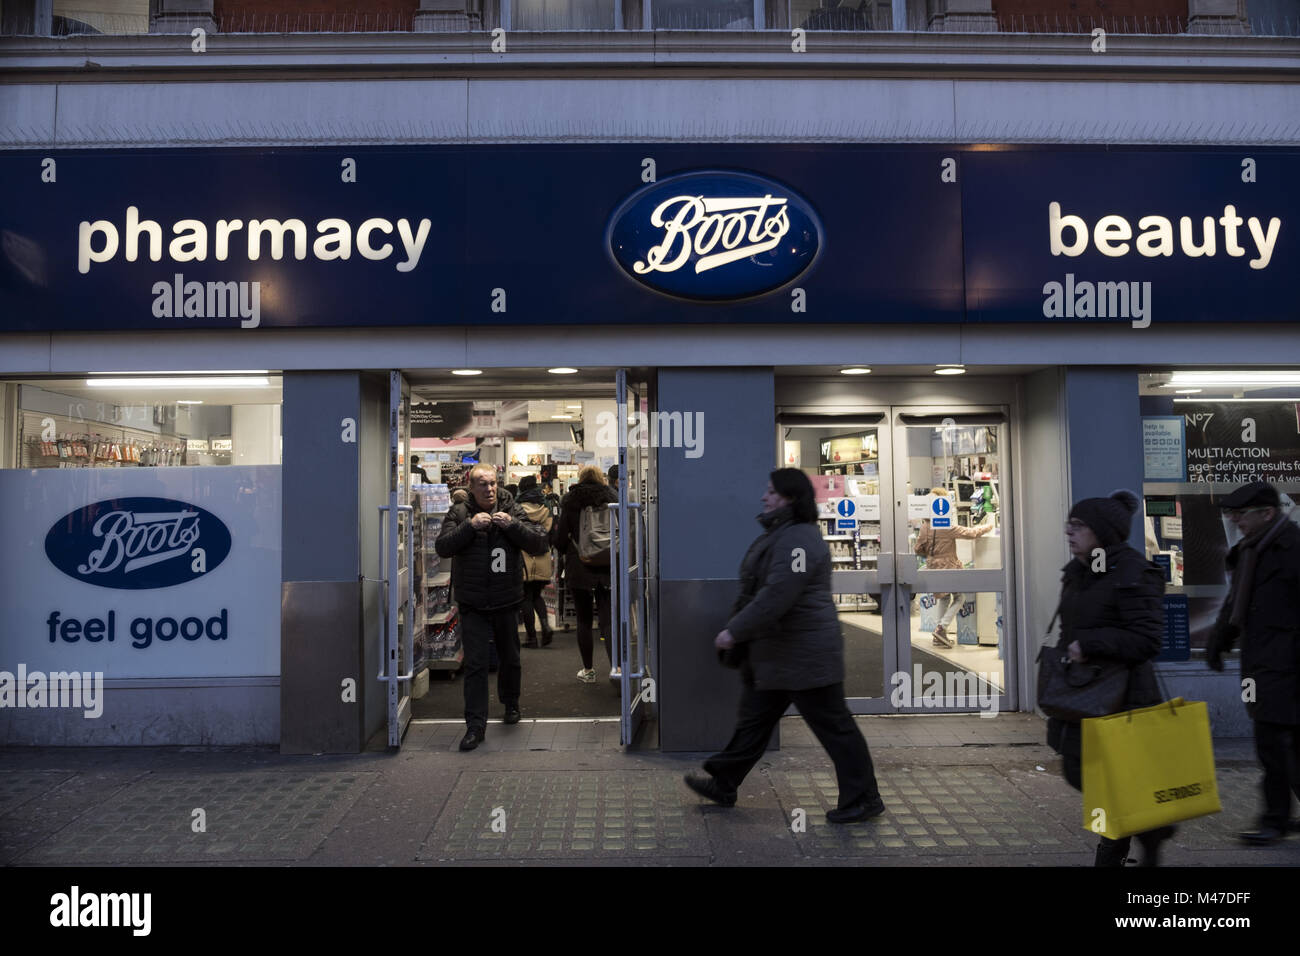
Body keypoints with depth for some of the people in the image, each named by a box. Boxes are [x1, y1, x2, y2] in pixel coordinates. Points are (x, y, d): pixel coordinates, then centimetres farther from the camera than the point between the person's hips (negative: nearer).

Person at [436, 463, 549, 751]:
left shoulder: (513, 511, 1)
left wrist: (512, 525, -20)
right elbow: (442, 547, -11)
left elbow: (540, 544, -6)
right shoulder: (459, 514, 0)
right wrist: (470, 526, -22)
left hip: (507, 601, 2)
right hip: (472, 605, -1)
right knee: (475, 664, -5)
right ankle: (475, 725, 1)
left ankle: (510, 703, 42)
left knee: (510, 658, 17)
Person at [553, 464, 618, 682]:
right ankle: (615, 664, -17)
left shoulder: (570, 501, -2)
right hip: (606, 568, 1)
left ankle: (588, 670, 16)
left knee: (584, 620, 10)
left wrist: (554, 530, 18)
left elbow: (560, 541, -4)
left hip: (579, 569, -1)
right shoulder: (611, 498, 0)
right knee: (607, 618, 2)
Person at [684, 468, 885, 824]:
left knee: (833, 725, 1)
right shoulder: (779, 534, 14)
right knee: (754, 717, 17)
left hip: (803, 655, -11)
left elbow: (777, 595, -28)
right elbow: (758, 591, 21)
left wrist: (735, 631, -24)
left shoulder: (799, 540, -20)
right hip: (776, 654, 11)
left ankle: (864, 799, 13)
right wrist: (736, 629, 21)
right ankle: (723, 784, 27)